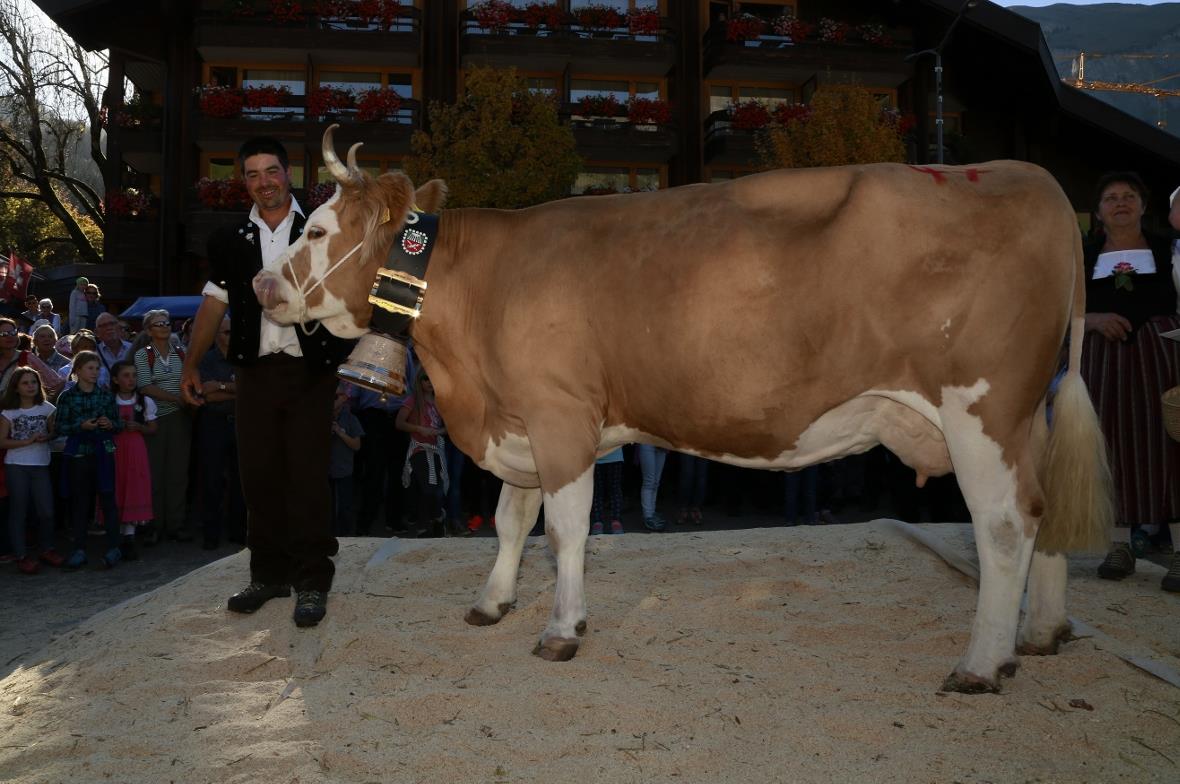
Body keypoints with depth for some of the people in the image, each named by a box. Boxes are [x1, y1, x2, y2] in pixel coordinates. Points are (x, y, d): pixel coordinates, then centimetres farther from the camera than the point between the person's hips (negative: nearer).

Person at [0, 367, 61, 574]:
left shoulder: (47, 408, 5)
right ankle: (21, 556, 11)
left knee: (47, 511, 1)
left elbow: (53, 432, 12)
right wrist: (28, 441, -15)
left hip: (41, 466, 2)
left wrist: (46, 437, -10)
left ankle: (47, 549, 20)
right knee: (18, 512, 3)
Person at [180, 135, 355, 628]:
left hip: (309, 370, -3)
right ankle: (268, 574, 19)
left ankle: (312, 583, 5)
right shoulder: (232, 241, 11)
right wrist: (191, 364, 16)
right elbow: (214, 304, 16)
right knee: (259, 475, 6)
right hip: (256, 370, 3)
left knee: (307, 476, -3)